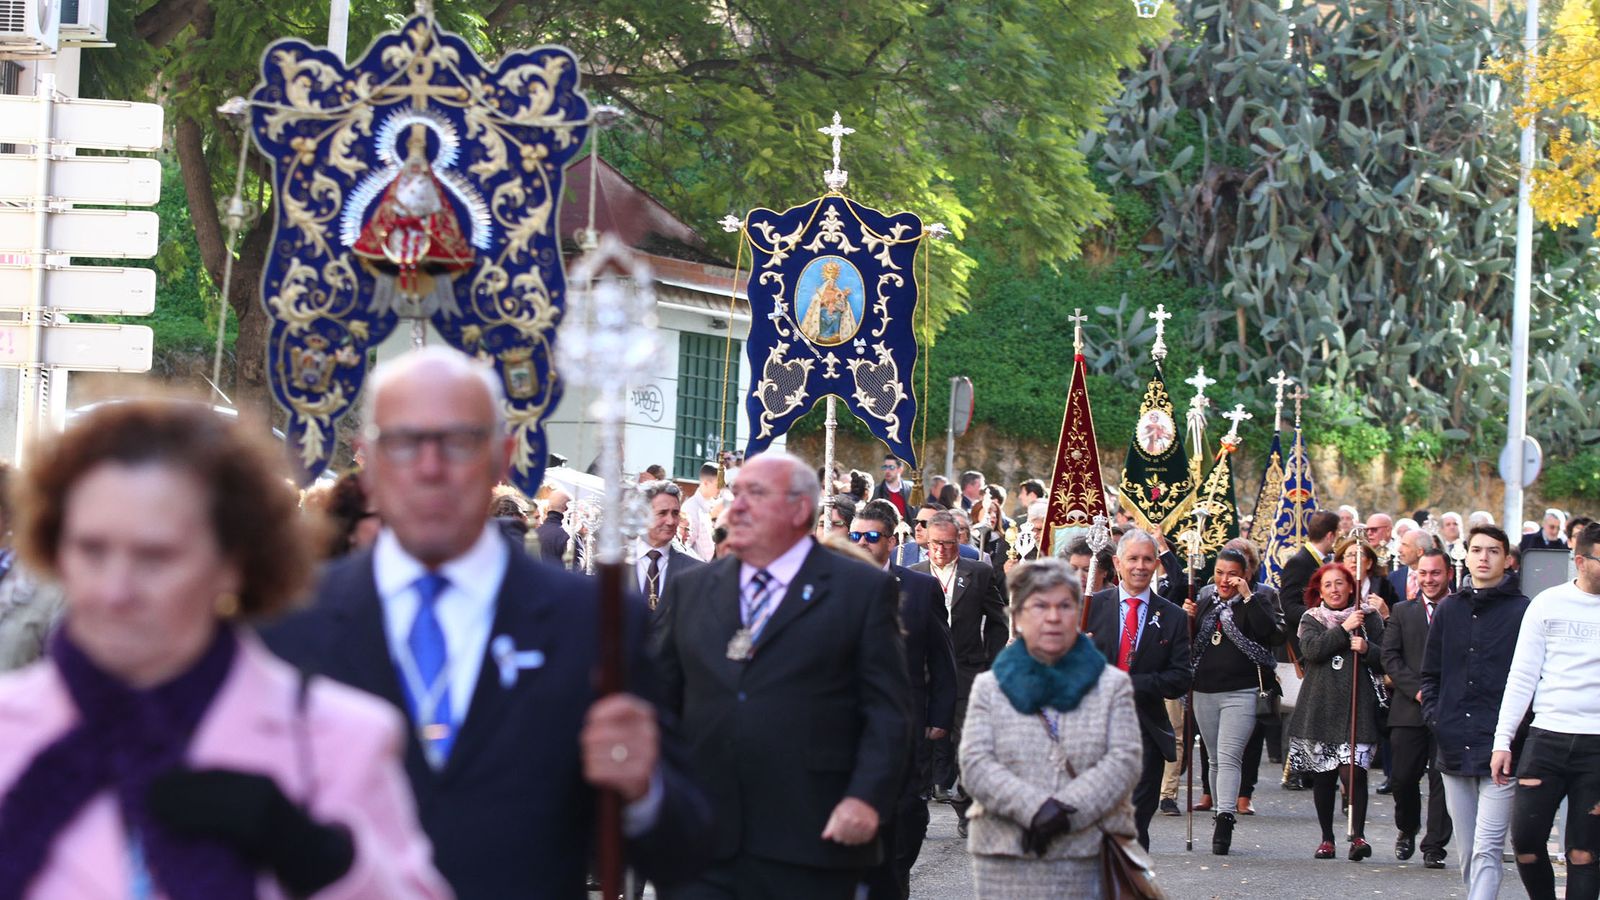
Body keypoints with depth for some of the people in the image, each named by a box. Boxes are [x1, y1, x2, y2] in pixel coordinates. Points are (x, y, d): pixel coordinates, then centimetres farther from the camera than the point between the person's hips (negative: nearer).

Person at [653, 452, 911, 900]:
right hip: (699, 843, 3)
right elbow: (661, 701, 15)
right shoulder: (690, 590, 15)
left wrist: (867, 798, -13)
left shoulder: (863, 589, 4)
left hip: (810, 842, -3)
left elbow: (887, 711, -1)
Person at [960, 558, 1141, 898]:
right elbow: (975, 764, 0)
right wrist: (1035, 809, -16)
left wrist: (1064, 813, -14)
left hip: (1088, 858, 0)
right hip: (1007, 858, 0)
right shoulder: (989, 687, 13)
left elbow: (1124, 762, 0)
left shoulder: (1112, 685, 13)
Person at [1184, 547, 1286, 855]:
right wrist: (1188, 618, -3)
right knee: (1216, 759, 12)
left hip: (1242, 692, -5)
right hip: (1204, 691, 5)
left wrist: (1248, 598, -20)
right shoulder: (1205, 596, 12)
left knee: (1229, 756, -17)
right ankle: (1221, 815, 20)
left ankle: (1225, 819, -27)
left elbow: (1272, 634, -19)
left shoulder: (1258, 601, -1)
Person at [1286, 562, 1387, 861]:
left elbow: (1385, 660, 8)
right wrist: (1344, 629, -14)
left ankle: (1358, 834, -11)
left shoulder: (1369, 618, 9)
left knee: (1352, 771, -15)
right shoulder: (1311, 619, 10)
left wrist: (1367, 649, -12)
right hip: (1319, 706, 2)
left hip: (1356, 704, -2)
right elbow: (1312, 649, -9)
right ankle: (1326, 837, 15)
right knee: (1322, 775, 5)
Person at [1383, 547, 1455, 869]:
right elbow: (1390, 657, 5)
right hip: (1409, 709, 2)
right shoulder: (1402, 612, 11)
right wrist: (1416, 690, -8)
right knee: (1403, 777, 3)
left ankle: (1434, 847, 5)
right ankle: (1407, 830, 29)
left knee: (1442, 779, -2)